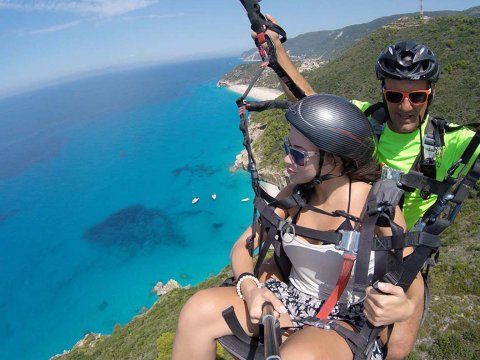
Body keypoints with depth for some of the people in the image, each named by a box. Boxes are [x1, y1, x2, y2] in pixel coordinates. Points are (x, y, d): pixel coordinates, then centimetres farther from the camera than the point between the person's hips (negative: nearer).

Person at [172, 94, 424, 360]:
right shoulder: (295, 194, -4)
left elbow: (414, 282, -7)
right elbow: (242, 246, 1)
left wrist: (405, 308, -31)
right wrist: (249, 288, -20)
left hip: (347, 318, -3)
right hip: (290, 298, 4)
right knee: (199, 310, -19)